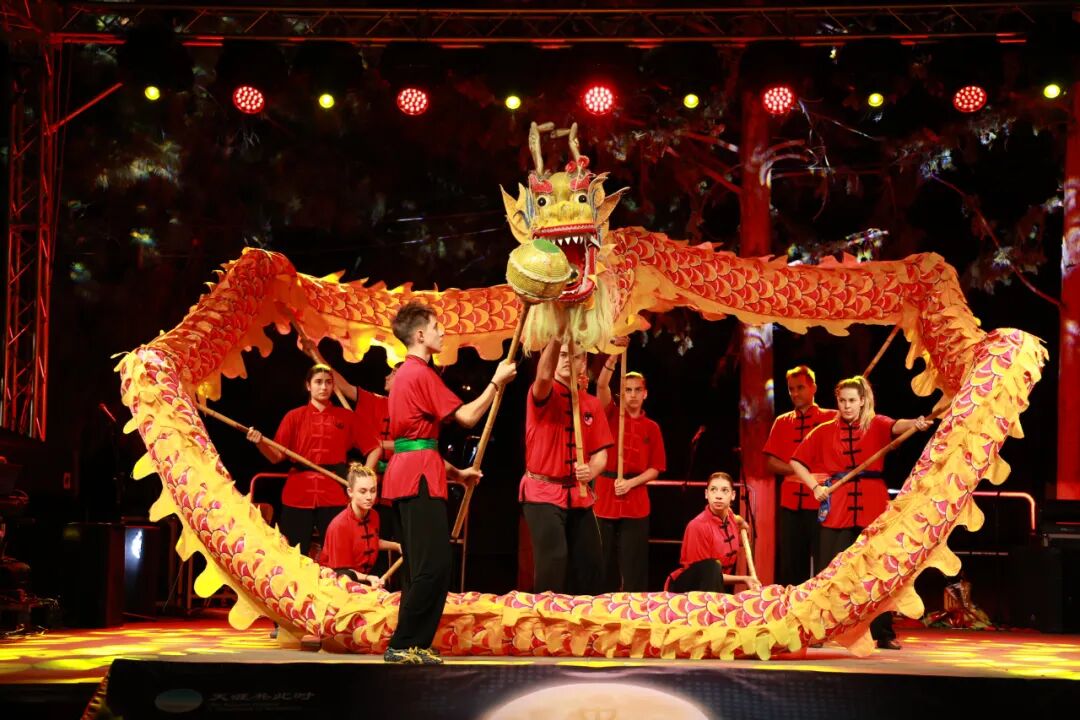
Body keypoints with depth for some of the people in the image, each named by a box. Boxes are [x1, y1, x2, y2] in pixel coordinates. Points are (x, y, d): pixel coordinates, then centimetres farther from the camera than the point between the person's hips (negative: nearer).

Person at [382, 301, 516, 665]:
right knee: (433, 567, -11)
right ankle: (403, 645, -11)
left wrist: (455, 471, 23)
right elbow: (467, 416, -11)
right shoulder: (422, 374, -9)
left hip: (404, 473, 11)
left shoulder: (404, 373, 21)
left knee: (424, 567, 12)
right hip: (420, 476, -11)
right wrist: (498, 381, -2)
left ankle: (412, 645, 12)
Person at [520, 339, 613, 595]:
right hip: (543, 492, -5)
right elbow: (543, 376, -31)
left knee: (590, 563, 5)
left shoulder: (592, 404, 10)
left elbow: (600, 454, 9)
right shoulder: (544, 395, -5)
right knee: (553, 560, -17)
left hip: (579, 495, 5)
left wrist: (590, 471, -14)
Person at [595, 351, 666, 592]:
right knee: (604, 563, 2)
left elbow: (655, 468, 5)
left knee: (633, 565, 0)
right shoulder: (611, 415, 5)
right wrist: (614, 355, -25)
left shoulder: (651, 427, 7)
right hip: (605, 498, 0)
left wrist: (631, 483, -11)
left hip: (636, 503, 0)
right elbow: (601, 386, -12)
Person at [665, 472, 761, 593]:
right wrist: (743, 579, -21)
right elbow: (707, 572, -17)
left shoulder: (731, 518, 2)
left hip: (719, 587, 7)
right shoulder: (698, 525, -20)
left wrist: (738, 528, 10)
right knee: (712, 567, -35)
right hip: (687, 585, -7)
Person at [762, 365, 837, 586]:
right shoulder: (782, 422, 14)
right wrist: (797, 470, -7)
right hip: (790, 503, 4)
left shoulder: (831, 419, 3)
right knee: (790, 564, 5)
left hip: (822, 502, -3)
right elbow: (771, 462, 8)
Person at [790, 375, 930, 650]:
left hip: (873, 507, 0)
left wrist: (915, 423, -40)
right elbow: (797, 461, 12)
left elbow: (896, 426, -19)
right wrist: (815, 486, -1)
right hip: (837, 509, 1)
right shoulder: (825, 431, 7)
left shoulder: (876, 425, 4)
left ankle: (884, 634, 8)